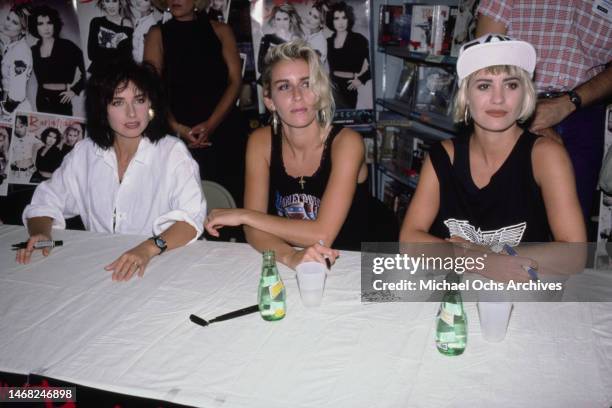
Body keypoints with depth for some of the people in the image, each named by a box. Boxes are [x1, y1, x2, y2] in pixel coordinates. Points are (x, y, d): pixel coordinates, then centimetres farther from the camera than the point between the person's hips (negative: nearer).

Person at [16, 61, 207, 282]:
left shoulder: (173, 152, -8)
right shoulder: (84, 153, 5)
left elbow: (191, 218, -18)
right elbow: (47, 203, 9)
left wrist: (149, 248, -35)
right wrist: (40, 233, -12)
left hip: (159, 265, -3)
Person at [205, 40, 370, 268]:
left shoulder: (346, 142, -13)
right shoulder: (261, 142, -2)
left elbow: (322, 234, -20)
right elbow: (254, 230, -8)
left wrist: (242, 215, -15)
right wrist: (290, 256, -27)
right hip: (284, 268, 2)